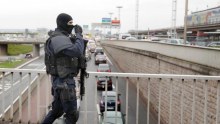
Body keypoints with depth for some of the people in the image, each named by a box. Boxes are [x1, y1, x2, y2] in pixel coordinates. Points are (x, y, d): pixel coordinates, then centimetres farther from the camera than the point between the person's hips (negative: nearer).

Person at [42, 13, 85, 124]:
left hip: (61, 80, 10)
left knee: (57, 110, 22)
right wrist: (79, 34, -18)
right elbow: (77, 51, -31)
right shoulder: (59, 39, -20)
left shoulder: (61, 37, 14)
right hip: (63, 81, -10)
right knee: (71, 115, 0)